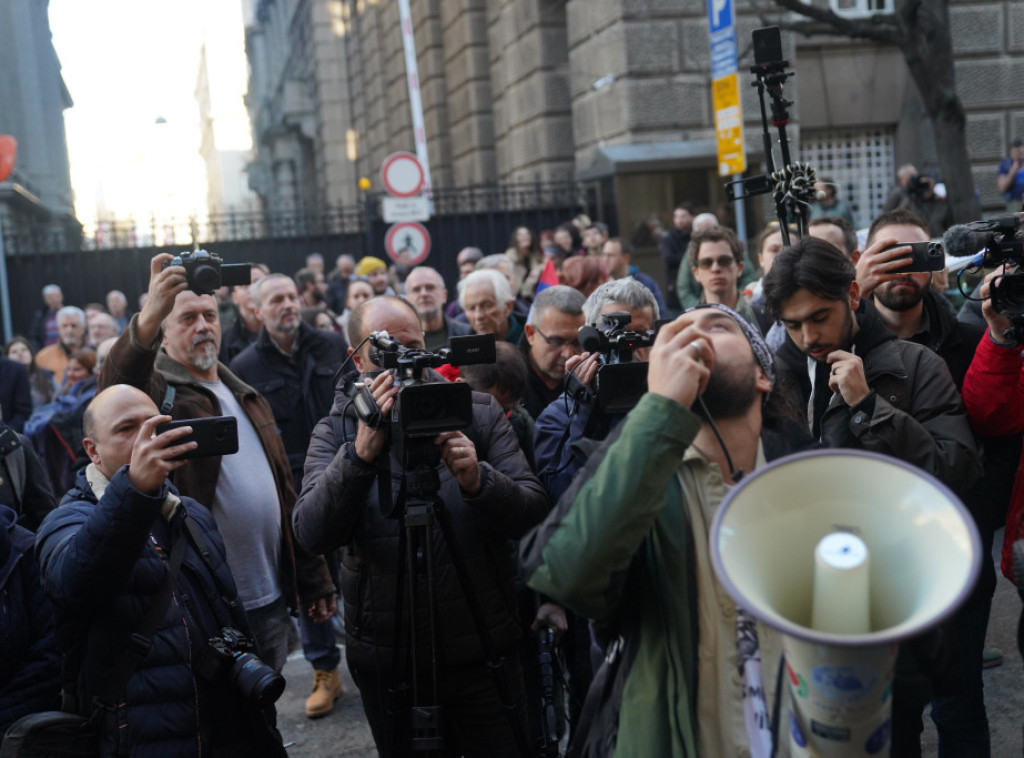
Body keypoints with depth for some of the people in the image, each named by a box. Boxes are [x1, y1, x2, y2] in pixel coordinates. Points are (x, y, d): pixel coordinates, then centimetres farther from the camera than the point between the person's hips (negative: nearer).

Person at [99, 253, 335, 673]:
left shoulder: (246, 397, 18)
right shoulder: (157, 390, -4)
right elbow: (116, 389, -31)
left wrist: (312, 579, 16)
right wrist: (148, 318, -48)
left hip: (269, 603, 6)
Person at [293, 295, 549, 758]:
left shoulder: (479, 412, 1)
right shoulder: (335, 433, -1)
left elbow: (532, 512, -6)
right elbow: (313, 535, -17)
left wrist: (479, 480, -25)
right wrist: (362, 452, -30)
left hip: (484, 652, 1)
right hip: (388, 662, 0)